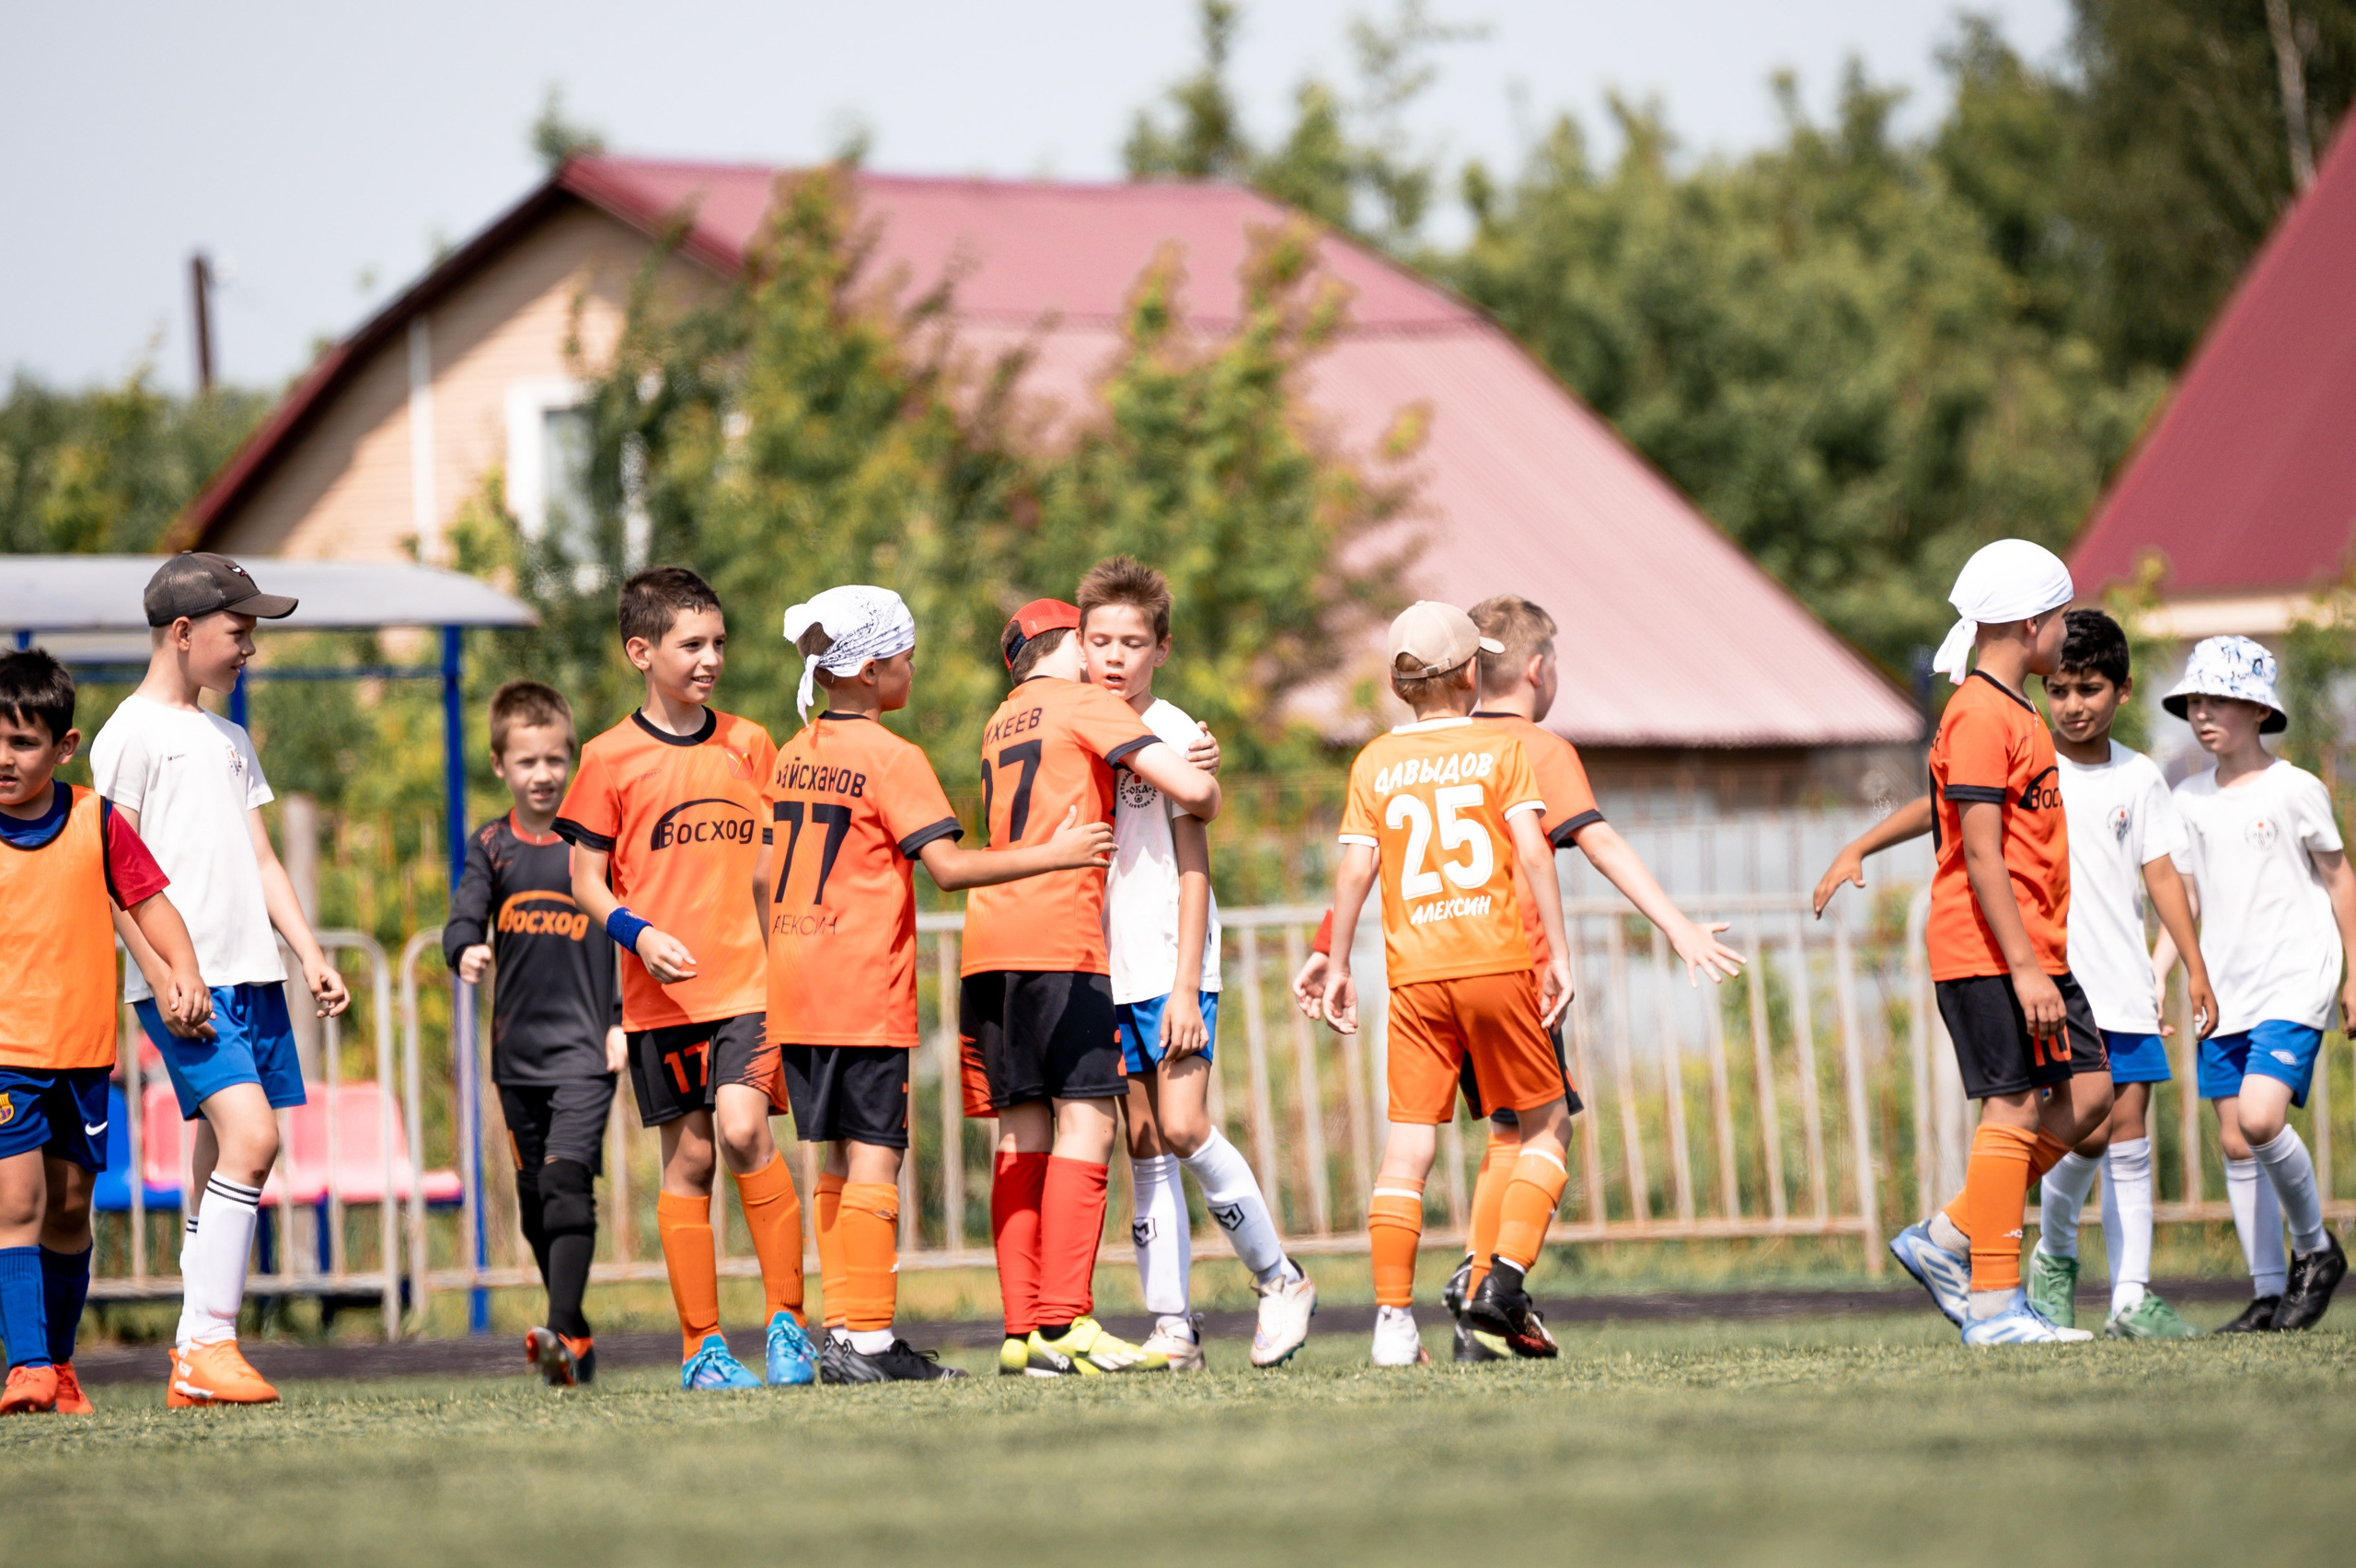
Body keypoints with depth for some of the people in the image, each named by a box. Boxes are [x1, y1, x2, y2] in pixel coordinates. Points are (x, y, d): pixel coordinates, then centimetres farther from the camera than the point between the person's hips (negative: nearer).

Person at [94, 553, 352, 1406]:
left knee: (222, 1161, 5)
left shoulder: (228, 740, 21)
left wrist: (310, 954, 12)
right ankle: (209, 1344, -19)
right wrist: (162, 975, -16)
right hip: (182, 981, -8)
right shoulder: (132, 733, -3)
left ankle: (197, 1360, 7)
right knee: (251, 1136, -21)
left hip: (250, 975, 8)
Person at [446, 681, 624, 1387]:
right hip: (517, 1049, 4)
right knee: (535, 1198, 10)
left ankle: (562, 1334, -24)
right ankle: (576, 1335, 23)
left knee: (567, 1179, -18)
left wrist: (624, 1022, -5)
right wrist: (466, 951, -27)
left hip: (584, 1043, -4)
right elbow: (465, 916, -3)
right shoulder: (491, 845, 7)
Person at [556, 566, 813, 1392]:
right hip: (663, 990, -1)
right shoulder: (612, 758, 0)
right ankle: (701, 1346, 10)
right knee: (688, 1157, 2)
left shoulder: (749, 745, 9)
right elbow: (586, 879, 2)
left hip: (748, 982, 1)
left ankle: (787, 1320, -8)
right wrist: (638, 932, -15)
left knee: (744, 1129, -17)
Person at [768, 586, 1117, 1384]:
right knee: (874, 1159, -6)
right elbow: (947, 866, -18)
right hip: (866, 990, -7)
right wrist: (1052, 855, -12)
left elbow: (764, 876, 17)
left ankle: (843, 1329, 11)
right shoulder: (891, 757, -9)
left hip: (795, 989, 7)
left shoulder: (791, 756, 13)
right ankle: (867, 1338, -10)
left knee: (837, 1162, 11)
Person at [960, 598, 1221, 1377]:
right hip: (1060, 939, -7)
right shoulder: (1088, 706, 2)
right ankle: (1063, 1324, -19)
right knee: (1085, 1122, -10)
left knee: (1024, 1132, 6)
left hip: (988, 936, 8)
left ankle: (1022, 1332, 1)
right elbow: (1190, 787, -8)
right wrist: (1208, 794, 16)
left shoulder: (1001, 722, 24)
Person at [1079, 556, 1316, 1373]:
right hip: (1105, 969, 5)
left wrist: (1186, 984, -12)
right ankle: (1172, 1326, 3)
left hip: (1171, 965, -5)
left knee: (1182, 1127, -15)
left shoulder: (1173, 734, -4)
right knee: (1144, 1148, 3)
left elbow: (1193, 867, -6)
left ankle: (1278, 1277, 1)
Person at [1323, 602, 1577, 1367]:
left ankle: (1393, 1317, -7)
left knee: (1408, 1145, 2)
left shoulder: (1375, 761, 9)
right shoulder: (1502, 748, 2)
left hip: (1413, 972, 2)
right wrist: (1558, 953, -4)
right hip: (1497, 959, -2)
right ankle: (1504, 1279, -6)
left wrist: (1337, 964, 12)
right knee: (1545, 1124, 11)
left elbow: (1355, 867, 4)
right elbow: (1532, 849, -7)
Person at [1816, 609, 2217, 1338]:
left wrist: (2197, 969, 6)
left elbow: (2161, 875, 11)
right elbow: (1938, 806, -6)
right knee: (2089, 1131, -13)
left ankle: (2131, 1297, 3)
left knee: (2129, 1139, 0)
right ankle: (2054, 1254, 12)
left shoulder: (2138, 778, 8)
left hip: (2125, 986, 3)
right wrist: (1857, 849, -17)